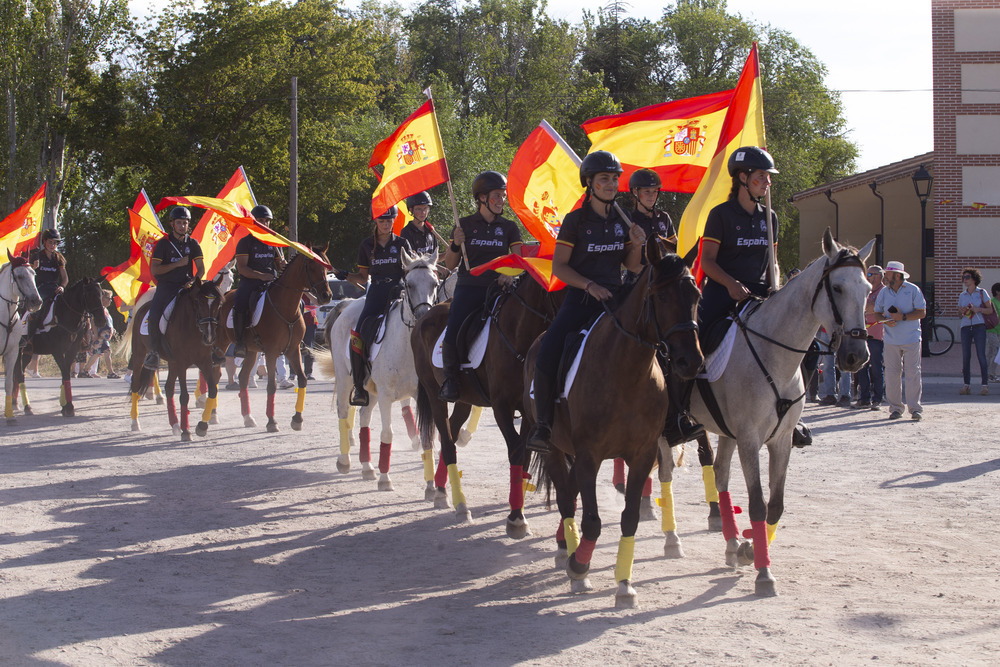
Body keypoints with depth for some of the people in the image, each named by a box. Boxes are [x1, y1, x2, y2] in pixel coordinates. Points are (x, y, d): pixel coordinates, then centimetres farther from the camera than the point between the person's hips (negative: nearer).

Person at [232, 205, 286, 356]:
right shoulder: (245, 242, 3)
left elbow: (281, 267, 19)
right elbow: (242, 268, -7)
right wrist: (261, 275, -20)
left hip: (270, 282, 4)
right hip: (249, 282, -4)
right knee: (240, 303, -32)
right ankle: (240, 341, -26)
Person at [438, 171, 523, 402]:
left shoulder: (509, 227, 12)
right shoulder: (465, 225, 9)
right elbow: (450, 265, 9)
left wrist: (509, 273, -17)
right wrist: (456, 245, -10)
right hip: (469, 288, -1)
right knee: (452, 335, -22)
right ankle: (451, 378, 2)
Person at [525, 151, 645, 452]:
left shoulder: (622, 220, 11)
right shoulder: (575, 220, -1)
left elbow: (633, 267, 14)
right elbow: (559, 266, -3)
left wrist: (637, 244, -6)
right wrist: (590, 285, -15)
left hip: (614, 297, 4)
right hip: (580, 299, -4)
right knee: (547, 354, -23)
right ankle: (543, 424, -9)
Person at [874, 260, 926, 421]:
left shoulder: (913, 290, -3)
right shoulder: (884, 292, 8)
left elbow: (922, 312, -4)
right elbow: (877, 313, 12)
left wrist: (903, 317, -16)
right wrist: (886, 320, -9)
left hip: (911, 339, -3)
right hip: (891, 340, 3)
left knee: (913, 373, -5)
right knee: (892, 374, 2)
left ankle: (915, 407, -1)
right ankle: (895, 407, 9)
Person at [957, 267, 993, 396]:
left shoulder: (982, 293, 5)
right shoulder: (962, 295, 14)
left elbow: (990, 310, 4)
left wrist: (978, 309, -13)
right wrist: (962, 311, -3)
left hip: (979, 326, -3)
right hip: (965, 326, 3)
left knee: (981, 355, -8)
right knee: (965, 356, -1)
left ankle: (985, 384, -6)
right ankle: (966, 384, 2)